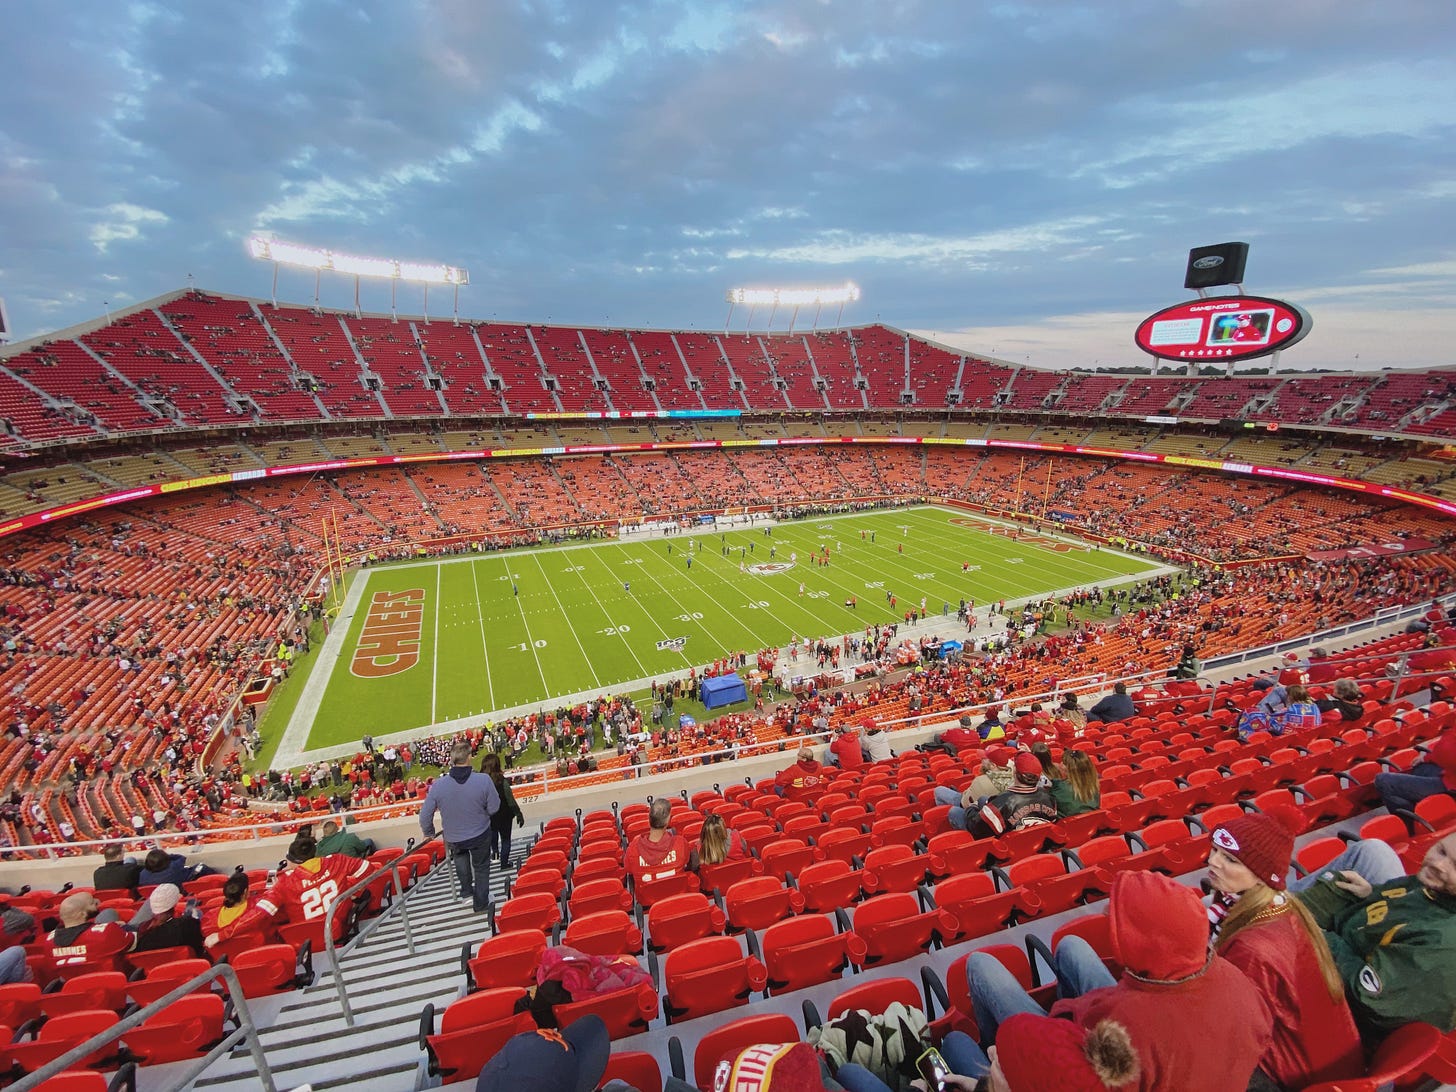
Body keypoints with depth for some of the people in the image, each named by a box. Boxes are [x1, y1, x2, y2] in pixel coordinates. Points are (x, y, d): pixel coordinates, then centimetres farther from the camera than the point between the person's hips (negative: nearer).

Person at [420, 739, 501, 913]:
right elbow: (494, 808, -16)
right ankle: (481, 904, 38)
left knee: (460, 855, 36)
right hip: (480, 835, -2)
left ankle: (467, 892, 38)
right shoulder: (484, 780, -29)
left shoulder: (438, 785, -25)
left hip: (453, 838, 2)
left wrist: (429, 832, 9)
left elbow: (425, 815, -12)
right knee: (481, 867, 24)